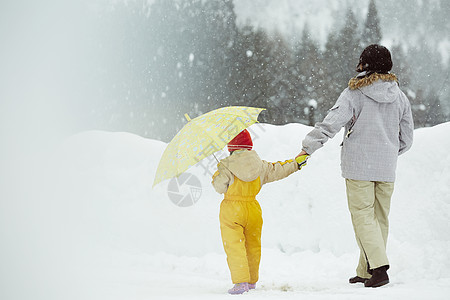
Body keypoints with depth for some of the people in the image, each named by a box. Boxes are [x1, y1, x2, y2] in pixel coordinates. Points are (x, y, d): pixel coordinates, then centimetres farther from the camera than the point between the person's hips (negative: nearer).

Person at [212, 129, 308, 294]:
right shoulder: (260, 165, 4)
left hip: (231, 210, -5)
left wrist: (217, 175, 13)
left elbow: (220, 187, -8)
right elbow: (278, 170, 16)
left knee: (234, 247, -4)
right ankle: (252, 281, 28)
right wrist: (296, 163, 31)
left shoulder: (226, 166, -10)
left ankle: (241, 282, -13)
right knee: (252, 245, 17)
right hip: (252, 208, 5)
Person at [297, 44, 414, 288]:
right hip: (387, 168, 5)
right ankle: (365, 271, 17)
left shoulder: (354, 94, -6)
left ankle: (378, 266, -19)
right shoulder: (400, 97, 9)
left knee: (363, 217, -4)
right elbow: (406, 139, 14)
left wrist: (308, 146, -13)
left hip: (358, 167, -5)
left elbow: (331, 123, -15)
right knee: (380, 218, 12)